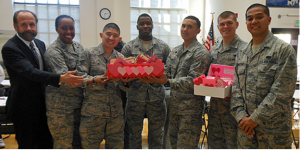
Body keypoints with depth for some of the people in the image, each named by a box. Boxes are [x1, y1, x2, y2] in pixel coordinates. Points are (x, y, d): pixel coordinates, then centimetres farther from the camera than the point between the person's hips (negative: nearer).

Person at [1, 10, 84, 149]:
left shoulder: (40, 44, 5)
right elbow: (30, 72, -33)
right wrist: (61, 78, -43)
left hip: (43, 104, 7)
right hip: (24, 108, -6)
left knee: (46, 143, 17)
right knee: (28, 145, 10)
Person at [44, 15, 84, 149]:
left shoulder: (78, 47, 10)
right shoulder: (53, 51, -12)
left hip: (78, 102, 7)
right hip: (61, 107, -7)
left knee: (78, 142, 16)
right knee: (63, 144, 2)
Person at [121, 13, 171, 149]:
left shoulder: (163, 46, 6)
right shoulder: (128, 47, 3)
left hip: (156, 96, 1)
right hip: (135, 97, 0)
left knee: (156, 136, 13)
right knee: (134, 135, 13)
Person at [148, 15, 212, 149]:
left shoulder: (201, 53, -12)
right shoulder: (175, 51, 11)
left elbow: (192, 81, -20)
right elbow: (166, 73, 10)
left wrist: (167, 82, -31)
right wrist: (154, 77, -12)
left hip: (190, 109, -7)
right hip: (174, 106, 7)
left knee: (186, 146, 0)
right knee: (174, 143, 19)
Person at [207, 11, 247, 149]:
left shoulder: (245, 49, -7)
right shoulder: (213, 50, 12)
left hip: (232, 105, -6)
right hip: (215, 105, 6)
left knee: (233, 144, 5)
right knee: (214, 142, 17)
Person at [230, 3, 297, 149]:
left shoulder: (284, 49, -6)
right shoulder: (242, 55, 10)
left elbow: (282, 92, -14)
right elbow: (236, 88, 6)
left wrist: (256, 118, -15)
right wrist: (241, 116, -7)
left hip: (274, 127, -4)